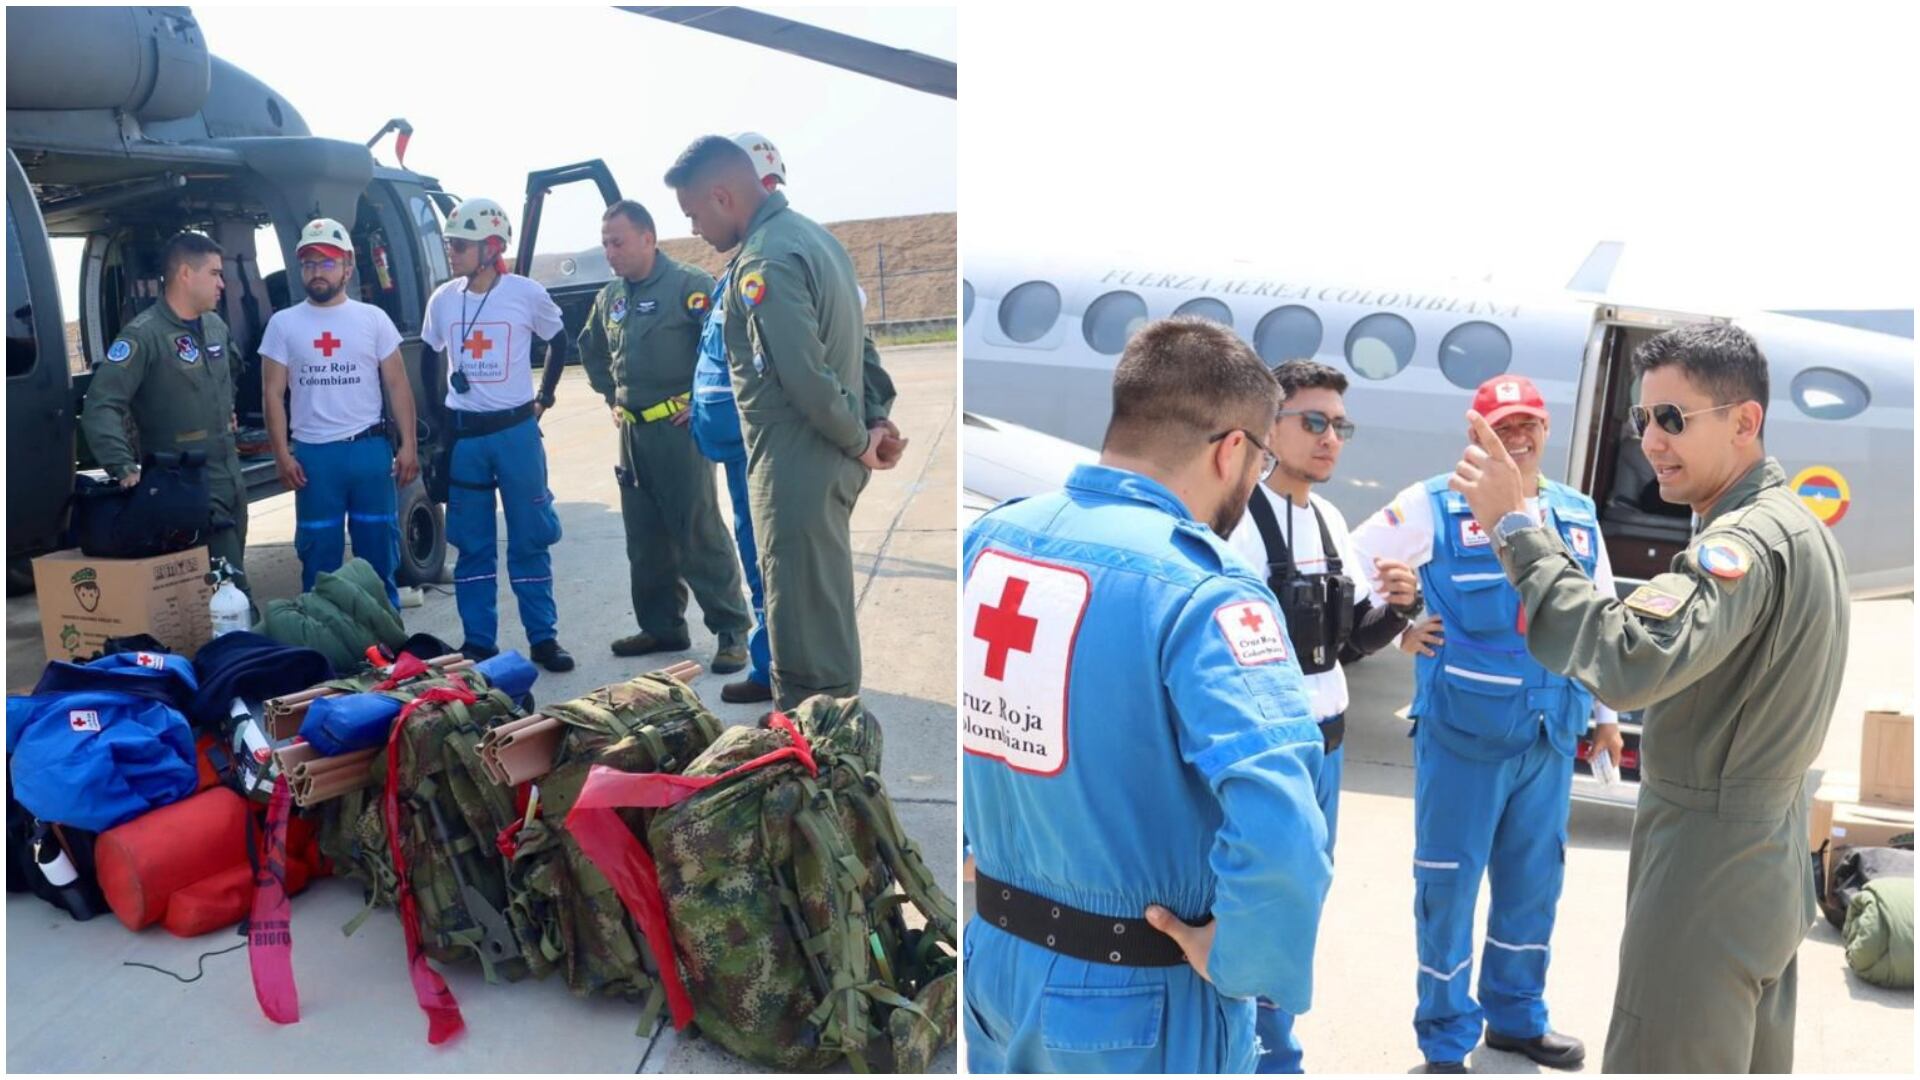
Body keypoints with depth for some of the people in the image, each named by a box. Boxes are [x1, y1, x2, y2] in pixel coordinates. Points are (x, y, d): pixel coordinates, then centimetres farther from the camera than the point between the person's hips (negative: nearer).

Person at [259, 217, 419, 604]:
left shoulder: (373, 319, 4)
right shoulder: (283, 324, 4)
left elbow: (397, 385, 4)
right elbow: (273, 394, 4)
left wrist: (408, 445, -4)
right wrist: (282, 454, -4)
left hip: (370, 449, 0)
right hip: (313, 454, 0)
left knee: (379, 547, 7)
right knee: (318, 551, 7)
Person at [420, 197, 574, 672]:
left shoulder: (527, 294, -5)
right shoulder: (442, 299, 4)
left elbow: (559, 342, 12)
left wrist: (544, 397, 10)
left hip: (516, 431, -2)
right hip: (462, 435, 3)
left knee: (530, 541, 3)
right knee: (472, 545, 7)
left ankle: (543, 638, 11)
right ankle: (478, 641, 15)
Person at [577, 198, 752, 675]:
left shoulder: (688, 284, -11)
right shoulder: (611, 296, 13)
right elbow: (591, 351, 31)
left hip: (679, 427, -8)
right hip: (631, 431, 8)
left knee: (698, 532, -7)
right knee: (644, 537, 13)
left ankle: (732, 630, 1)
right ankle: (661, 626, 24)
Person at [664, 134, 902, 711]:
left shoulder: (764, 261, -19)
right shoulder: (809, 233, 13)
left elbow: (806, 376, -23)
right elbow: (855, 340, 15)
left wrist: (856, 441, -10)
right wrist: (875, 420, 6)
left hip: (796, 468, -10)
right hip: (824, 459, 10)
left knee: (804, 619, -1)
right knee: (821, 612, 19)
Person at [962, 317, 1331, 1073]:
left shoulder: (989, 536, -3)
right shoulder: (1199, 588, -23)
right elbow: (1280, 832, -35)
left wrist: (982, 853, 9)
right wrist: (1238, 961, -17)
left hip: (994, 957, 6)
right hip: (1138, 997, -5)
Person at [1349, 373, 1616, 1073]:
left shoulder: (1579, 516, 11)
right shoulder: (1435, 506, -6)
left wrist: (1605, 713, 21)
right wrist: (1398, 630, -8)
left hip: (1550, 736, 5)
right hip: (1462, 732, -5)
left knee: (1534, 881, 16)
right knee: (1449, 883, 3)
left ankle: (1516, 1016, 35)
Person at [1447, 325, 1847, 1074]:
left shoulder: (1749, 540, -22)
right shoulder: (1793, 526, 12)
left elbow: (1630, 661, -37)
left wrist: (1513, 528, -32)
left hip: (1709, 860, -11)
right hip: (1768, 861, 11)